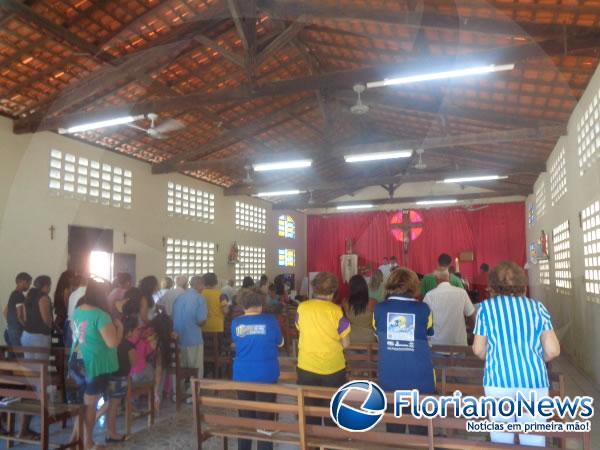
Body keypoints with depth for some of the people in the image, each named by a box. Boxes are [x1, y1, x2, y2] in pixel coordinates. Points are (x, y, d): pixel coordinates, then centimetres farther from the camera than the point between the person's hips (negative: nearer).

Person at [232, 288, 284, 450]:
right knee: (265, 417, 8)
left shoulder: (236, 323, -3)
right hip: (266, 375, -2)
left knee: (245, 416, 15)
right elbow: (280, 343, 4)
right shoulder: (270, 320, -10)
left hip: (242, 375, 3)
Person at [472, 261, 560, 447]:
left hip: (498, 378, 0)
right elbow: (553, 350, 1)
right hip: (534, 379, 1)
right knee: (533, 436, 9)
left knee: (501, 434, 11)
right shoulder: (537, 307, 4)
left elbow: (479, 350, 2)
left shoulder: (486, 307, 1)